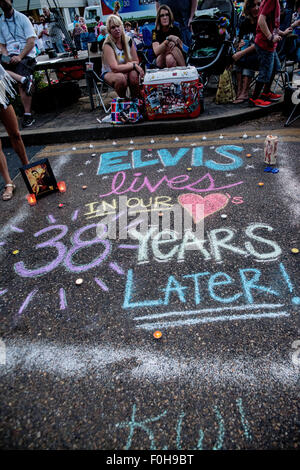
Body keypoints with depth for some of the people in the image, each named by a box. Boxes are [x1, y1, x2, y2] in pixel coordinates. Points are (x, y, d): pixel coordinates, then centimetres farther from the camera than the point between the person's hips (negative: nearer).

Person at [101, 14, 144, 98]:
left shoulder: (129, 41, -2)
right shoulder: (108, 45, -17)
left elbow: (136, 61, 1)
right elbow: (114, 68, -27)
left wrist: (125, 66, -19)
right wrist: (133, 65, -24)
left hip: (125, 70, 4)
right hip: (109, 73, -3)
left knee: (134, 73, -29)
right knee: (120, 77, -36)